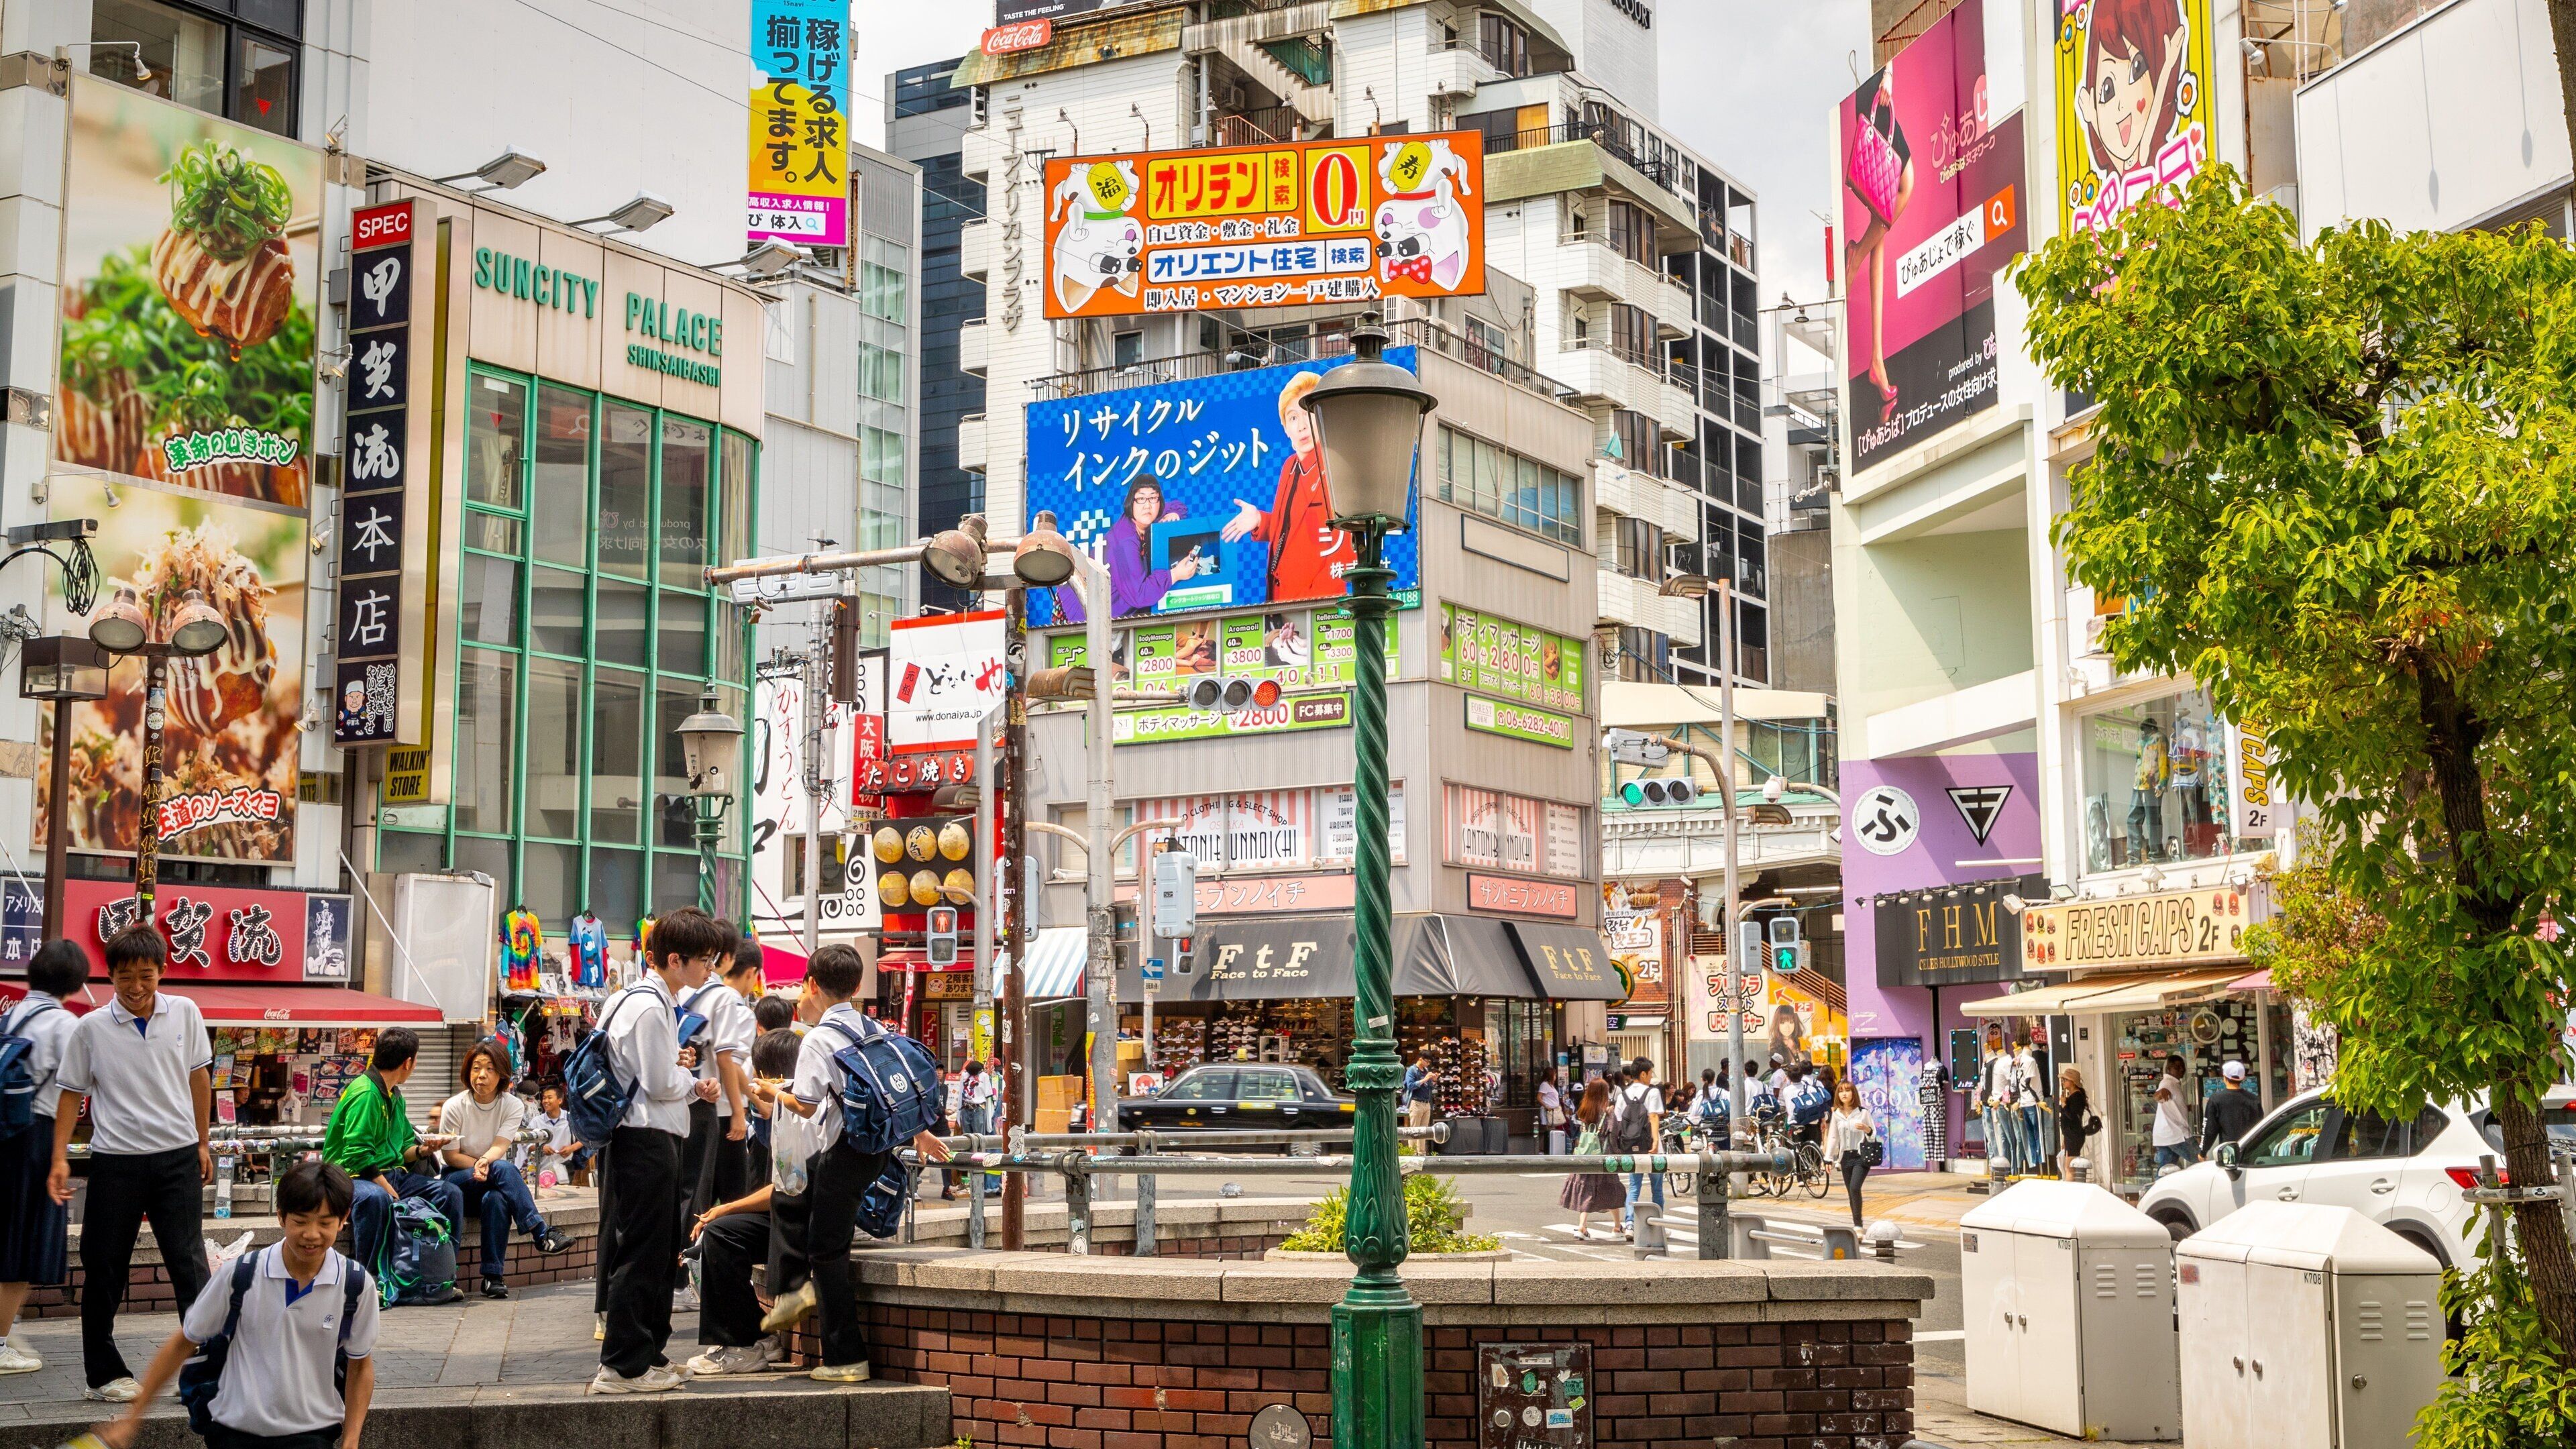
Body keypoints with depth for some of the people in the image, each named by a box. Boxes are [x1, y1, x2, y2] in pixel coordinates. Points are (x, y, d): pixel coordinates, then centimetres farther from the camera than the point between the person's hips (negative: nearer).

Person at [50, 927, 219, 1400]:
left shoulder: (185, 1013, 1)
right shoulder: (91, 1028, -3)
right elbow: (71, 1092, 5)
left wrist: (202, 1144, 15)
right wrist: (60, 1158, -2)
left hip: (178, 1156, 1)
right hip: (115, 1161, 0)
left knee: (190, 1264, -2)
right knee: (104, 1271, 6)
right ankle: (104, 1374, 18)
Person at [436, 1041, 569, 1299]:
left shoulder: (513, 1106, -3)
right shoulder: (454, 1107, -8)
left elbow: (500, 1146, -17)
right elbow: (450, 1155, -7)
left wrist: (485, 1161, -40)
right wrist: (481, 1166, -21)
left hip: (494, 1182, 2)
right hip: (457, 1180, -2)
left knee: (496, 1199, -37)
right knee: (504, 1169, -34)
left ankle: (492, 1277, -34)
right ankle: (540, 1234, -33)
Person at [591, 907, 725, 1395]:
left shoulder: (659, 1002, 16)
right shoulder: (649, 1008, -17)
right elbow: (661, 1083, -17)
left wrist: (684, 1076, 7)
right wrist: (691, 1079, 2)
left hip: (650, 1139, 11)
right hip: (645, 1140, -11)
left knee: (659, 1252, 17)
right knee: (641, 1252, -5)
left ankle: (646, 1355, 25)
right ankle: (624, 1365, 0)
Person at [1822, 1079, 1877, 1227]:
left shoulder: (1863, 1112, -2)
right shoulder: (1836, 1115, 8)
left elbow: (1873, 1134, 2)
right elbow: (1833, 1137, 10)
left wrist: (1866, 1129, -20)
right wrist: (1829, 1158, 5)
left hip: (1861, 1156, -4)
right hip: (1845, 1157, 4)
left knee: (1854, 1188, -20)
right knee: (1851, 1192, 6)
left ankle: (1858, 1224, -13)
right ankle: (1857, 1225, 15)